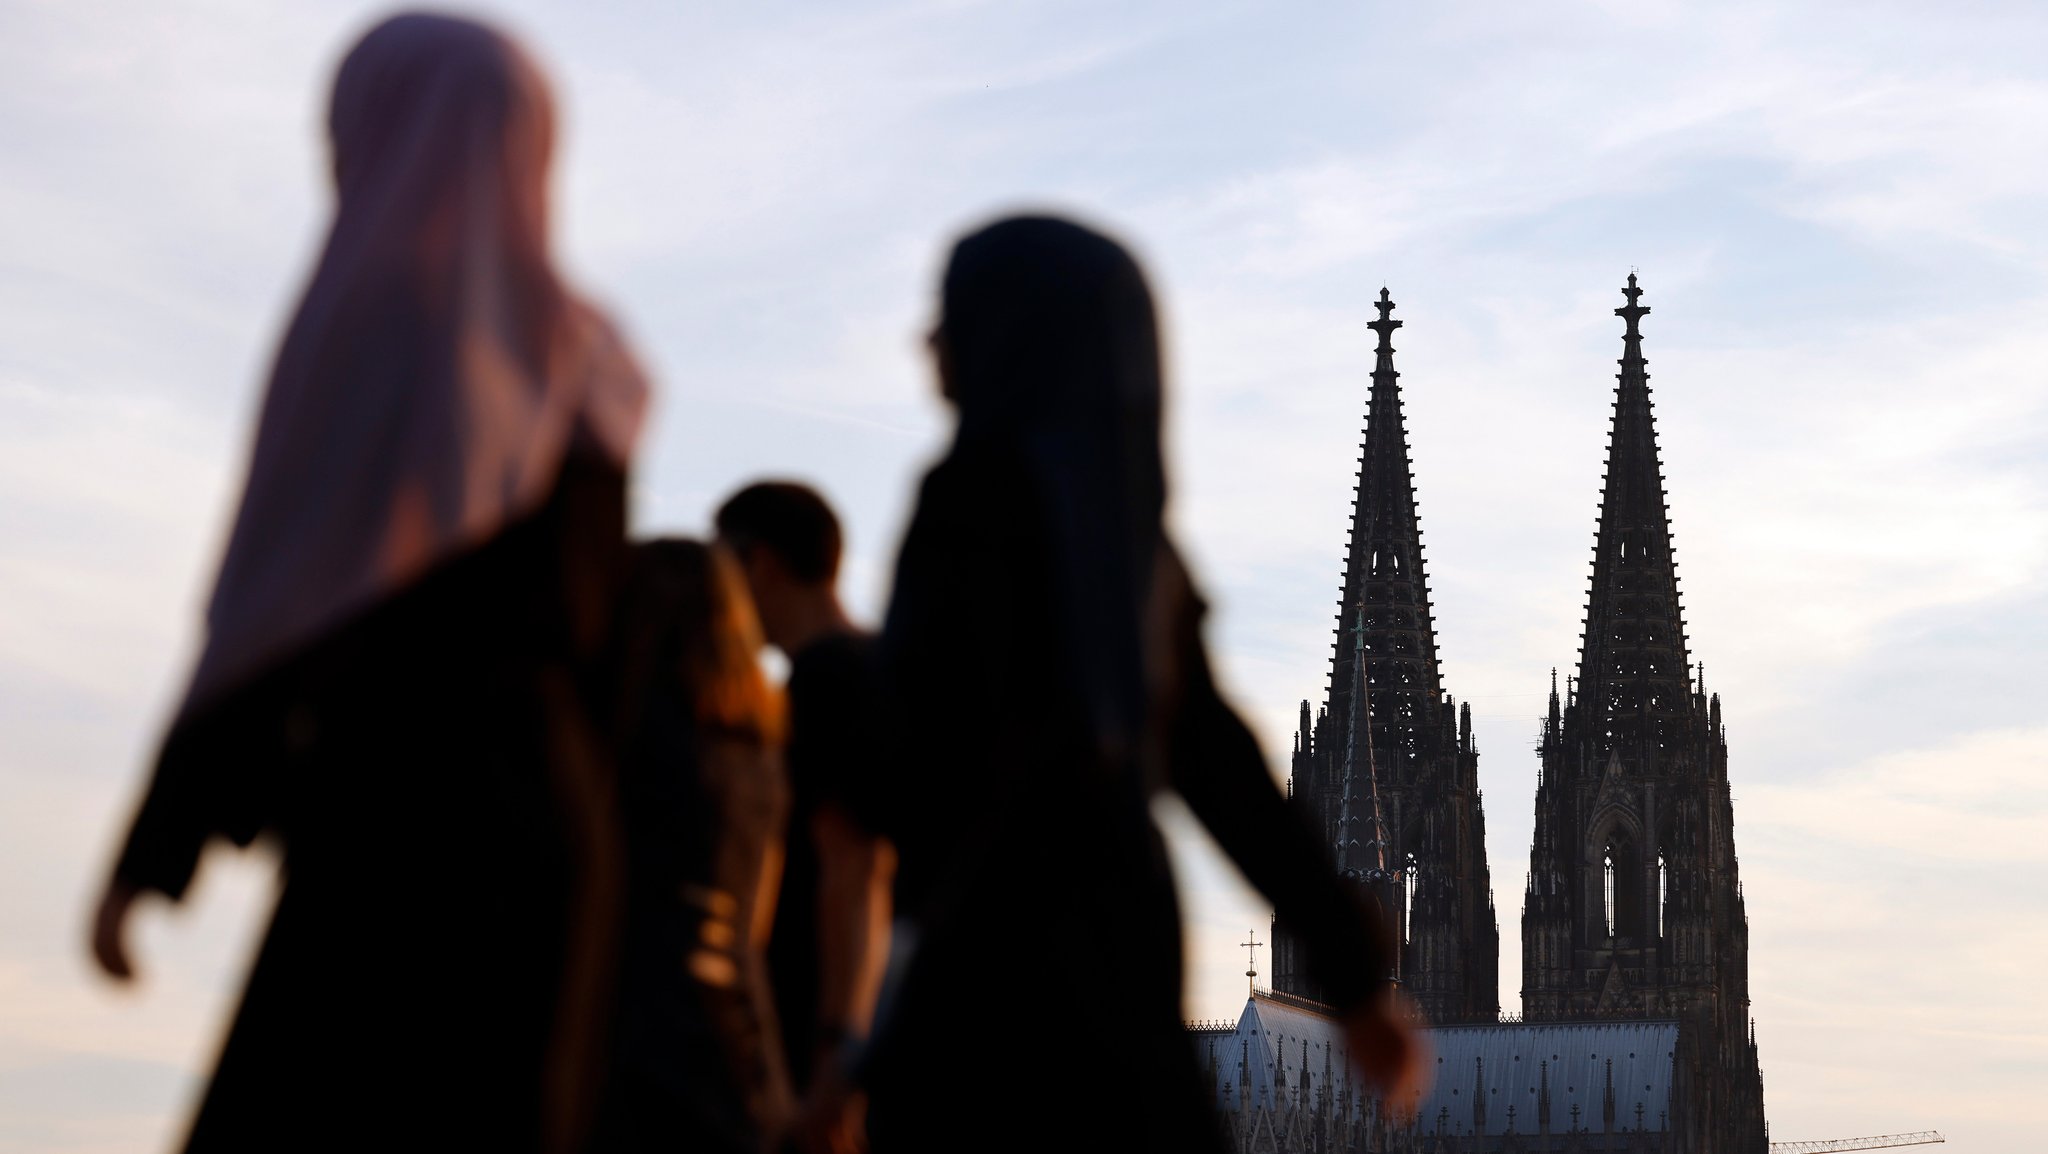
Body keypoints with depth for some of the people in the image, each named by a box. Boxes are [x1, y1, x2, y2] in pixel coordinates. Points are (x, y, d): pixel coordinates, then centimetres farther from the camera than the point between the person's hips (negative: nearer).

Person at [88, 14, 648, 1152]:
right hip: (551, 829, 8)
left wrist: (143, 856, -10)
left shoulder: (366, 324, -8)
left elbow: (273, 611, -13)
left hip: (397, 831, -8)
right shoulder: (577, 357, 13)